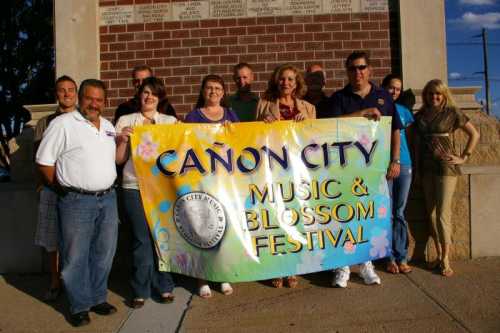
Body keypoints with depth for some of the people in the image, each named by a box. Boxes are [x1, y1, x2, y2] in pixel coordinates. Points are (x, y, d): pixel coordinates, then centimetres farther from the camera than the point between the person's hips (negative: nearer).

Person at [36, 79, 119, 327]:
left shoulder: (108, 126, 13)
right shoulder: (63, 124, -7)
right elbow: (44, 161, -6)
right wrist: (64, 190, -3)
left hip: (108, 198, 6)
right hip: (77, 201, -6)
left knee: (104, 253, 14)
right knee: (76, 256, 4)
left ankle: (98, 298, 31)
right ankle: (79, 306, 20)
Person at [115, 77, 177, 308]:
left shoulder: (171, 121, 12)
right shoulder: (126, 121, 8)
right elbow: (118, 160, 6)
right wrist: (123, 140, -10)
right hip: (135, 188, -1)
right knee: (141, 240, 2)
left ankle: (164, 286, 20)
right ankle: (141, 290, 18)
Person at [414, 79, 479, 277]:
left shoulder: (452, 112, -1)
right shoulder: (420, 115, 10)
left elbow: (474, 134, 4)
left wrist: (464, 157, -2)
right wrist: (417, 165, 6)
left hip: (445, 167, -4)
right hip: (426, 168, 4)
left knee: (442, 213, -6)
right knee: (431, 213, 7)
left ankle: (445, 259, 5)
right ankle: (439, 255, 18)